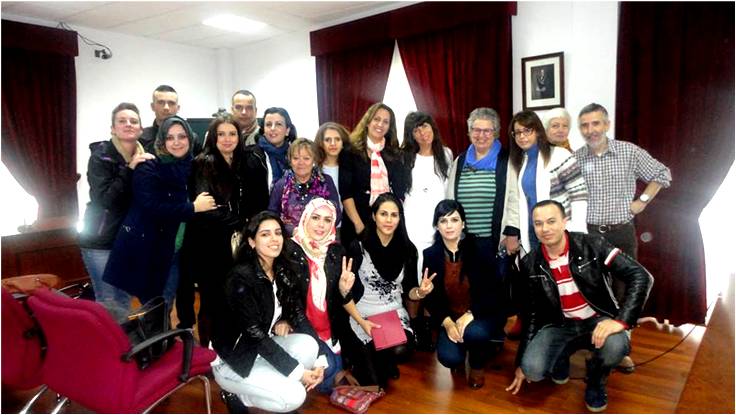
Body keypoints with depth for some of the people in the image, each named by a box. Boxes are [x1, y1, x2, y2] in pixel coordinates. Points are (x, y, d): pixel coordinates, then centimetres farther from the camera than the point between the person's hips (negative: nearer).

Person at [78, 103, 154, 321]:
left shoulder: (144, 157, 2)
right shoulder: (101, 156, -11)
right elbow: (103, 199, -22)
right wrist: (129, 169, -24)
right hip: (101, 240, -5)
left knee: (124, 300, 13)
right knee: (107, 302, -2)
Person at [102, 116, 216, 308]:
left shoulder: (192, 167, 5)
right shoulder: (148, 168, -12)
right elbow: (152, 208, -22)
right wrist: (193, 208, -19)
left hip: (165, 247, 5)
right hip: (138, 245, -5)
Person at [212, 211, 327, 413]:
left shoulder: (283, 270, -2)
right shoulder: (241, 277, -24)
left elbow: (298, 314, -5)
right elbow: (255, 333, -25)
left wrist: (319, 360, -17)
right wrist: (298, 371, -24)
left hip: (264, 349, 7)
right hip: (232, 359, -6)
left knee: (308, 344, -20)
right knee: (293, 396, -21)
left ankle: (274, 383, 4)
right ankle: (236, 395, 4)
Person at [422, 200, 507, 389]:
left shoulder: (478, 248, -12)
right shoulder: (430, 254, -3)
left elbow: (492, 290, -12)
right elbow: (431, 297, 0)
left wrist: (470, 315, -23)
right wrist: (446, 322, -16)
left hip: (483, 313, -2)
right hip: (450, 317, 2)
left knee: (474, 332, -35)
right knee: (449, 358, -23)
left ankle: (478, 365, 4)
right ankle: (461, 355, 19)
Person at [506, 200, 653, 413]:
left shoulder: (592, 244, -14)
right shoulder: (530, 264, -6)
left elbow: (640, 277, -16)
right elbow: (532, 312, 3)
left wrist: (620, 320, -30)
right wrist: (521, 363, 5)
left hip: (598, 320, -1)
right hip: (559, 325, 2)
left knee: (614, 347, -35)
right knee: (532, 370, -23)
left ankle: (595, 381, 3)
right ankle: (560, 358, 17)